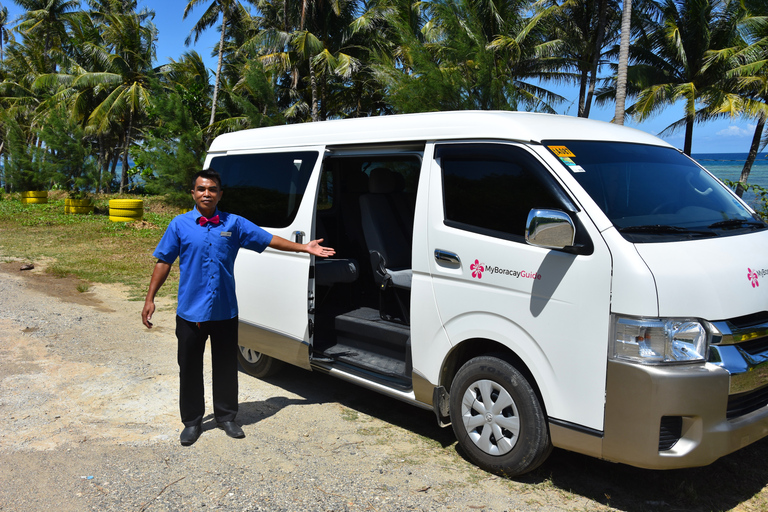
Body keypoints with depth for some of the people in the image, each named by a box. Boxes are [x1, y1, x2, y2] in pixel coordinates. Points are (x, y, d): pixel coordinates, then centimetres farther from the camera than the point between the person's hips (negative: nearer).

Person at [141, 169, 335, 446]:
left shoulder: (234, 223, 3)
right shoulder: (180, 224, -1)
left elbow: (267, 239, 6)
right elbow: (164, 262, 3)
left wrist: (304, 247, 4)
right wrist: (150, 299, -1)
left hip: (225, 312, 1)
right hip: (190, 311, -1)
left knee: (226, 366, 12)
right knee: (190, 368, 9)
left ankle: (226, 416, 29)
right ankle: (192, 422, 25)